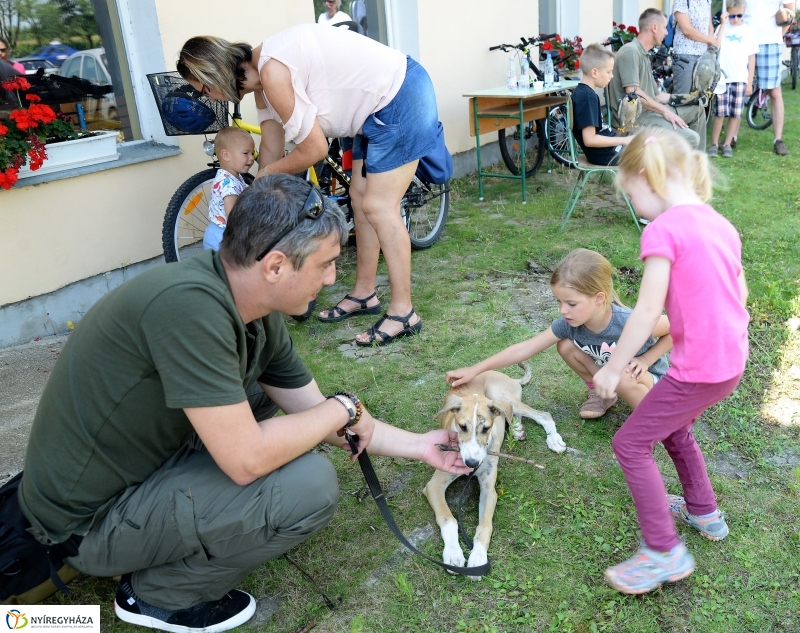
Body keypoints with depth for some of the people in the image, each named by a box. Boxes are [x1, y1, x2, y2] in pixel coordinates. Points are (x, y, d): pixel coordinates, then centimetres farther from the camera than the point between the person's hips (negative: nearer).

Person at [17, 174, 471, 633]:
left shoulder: (261, 319, -4)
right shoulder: (189, 304, -31)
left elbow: (316, 414, 7)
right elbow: (247, 460, -30)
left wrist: (419, 446, 13)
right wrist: (344, 409, -14)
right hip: (89, 519, -9)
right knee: (311, 485, -19)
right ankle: (158, 594, 3)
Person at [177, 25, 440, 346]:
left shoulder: (272, 72, -24)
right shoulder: (262, 78, 6)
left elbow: (314, 149, -21)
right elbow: (271, 148, 14)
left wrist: (267, 174, -4)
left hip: (401, 99, -10)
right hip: (380, 104, 10)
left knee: (379, 207, -9)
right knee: (360, 197, 12)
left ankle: (403, 312, -2)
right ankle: (364, 292, 23)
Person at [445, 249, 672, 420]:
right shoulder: (569, 323, -23)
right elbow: (525, 348, -20)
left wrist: (645, 359, -27)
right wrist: (475, 370, -24)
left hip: (648, 377, -4)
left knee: (622, 376, -37)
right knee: (566, 346, -16)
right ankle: (601, 393, 7)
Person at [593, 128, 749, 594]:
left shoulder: (664, 229, -18)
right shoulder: (720, 223, 7)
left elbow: (648, 311, -20)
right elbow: (739, 292, 16)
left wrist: (614, 368, -11)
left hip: (699, 370, -9)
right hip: (733, 362, 9)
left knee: (631, 444, 4)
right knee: (673, 428, 29)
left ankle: (665, 551, 9)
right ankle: (704, 512, 44)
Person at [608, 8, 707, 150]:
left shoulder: (644, 55, 19)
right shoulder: (631, 51, -12)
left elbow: (655, 95, 19)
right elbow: (633, 93, -22)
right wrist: (665, 111, -17)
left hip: (649, 111, 11)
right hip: (634, 117, -11)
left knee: (697, 110, 20)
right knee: (690, 138, -21)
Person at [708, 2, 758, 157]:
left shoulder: (747, 31, 7)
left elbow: (751, 59, 7)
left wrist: (750, 83, 3)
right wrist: (723, 23, -14)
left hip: (740, 79, 1)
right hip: (722, 78, -1)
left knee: (735, 114, 2)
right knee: (720, 113, -2)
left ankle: (727, 144, 9)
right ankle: (714, 144, 5)